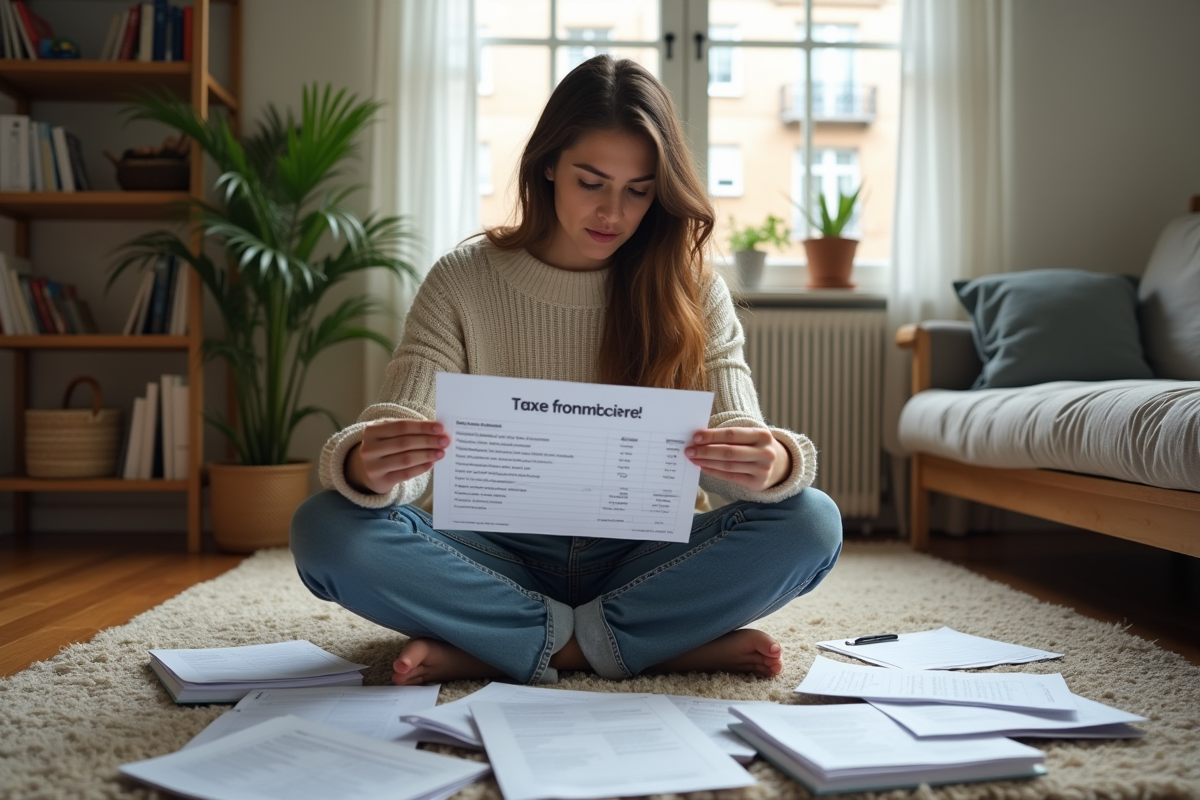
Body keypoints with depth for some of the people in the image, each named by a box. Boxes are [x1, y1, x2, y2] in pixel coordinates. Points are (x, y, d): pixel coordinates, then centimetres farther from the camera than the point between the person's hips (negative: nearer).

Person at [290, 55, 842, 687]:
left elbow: (736, 436, -9)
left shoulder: (691, 292, 0)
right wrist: (365, 466, -36)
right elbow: (397, 445, -11)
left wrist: (776, 464, -34)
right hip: (504, 561, 0)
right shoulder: (463, 281, -4)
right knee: (328, 529, -26)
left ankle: (485, 647, -21)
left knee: (811, 522, -24)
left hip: (639, 560, 1)